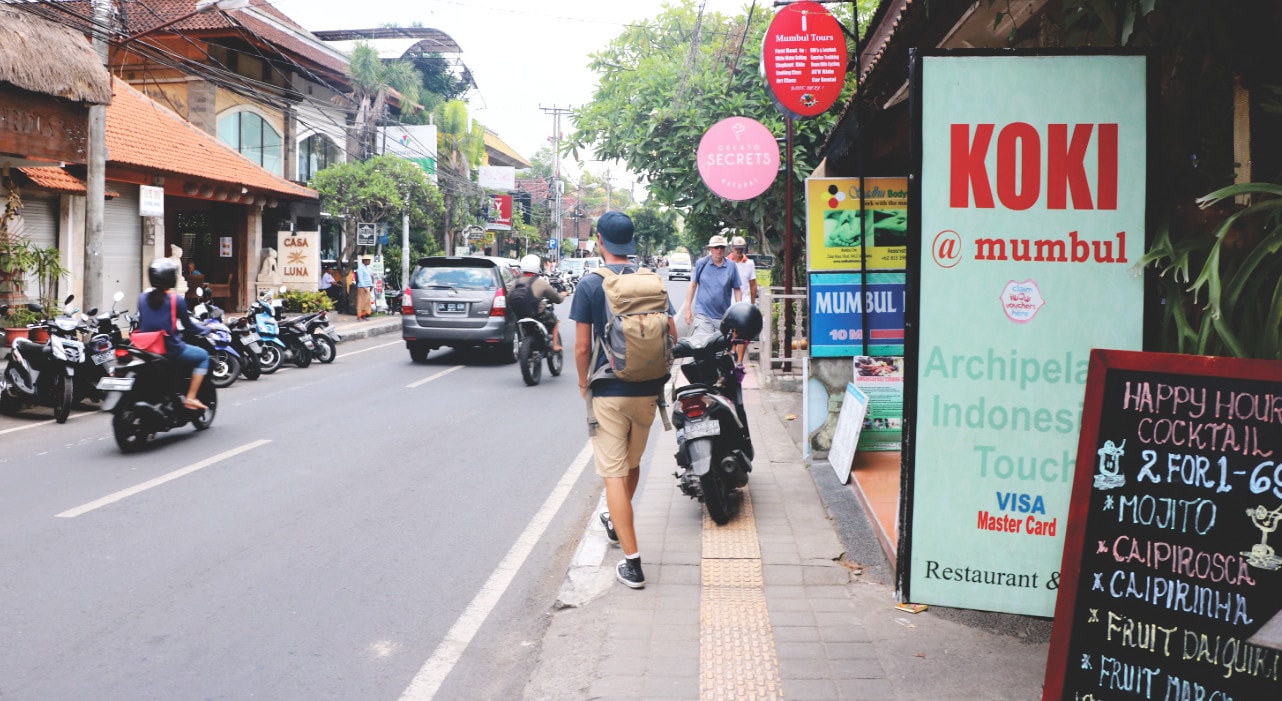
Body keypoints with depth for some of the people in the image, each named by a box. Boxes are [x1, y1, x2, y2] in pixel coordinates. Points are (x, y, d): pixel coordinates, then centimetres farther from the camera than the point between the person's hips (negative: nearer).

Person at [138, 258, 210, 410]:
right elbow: (188, 325, -1)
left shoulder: (142, 297, 5)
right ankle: (190, 398, 3)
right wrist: (205, 330, 16)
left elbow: (140, 323, 13)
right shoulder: (176, 300, -10)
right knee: (203, 356, 16)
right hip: (171, 350, -6)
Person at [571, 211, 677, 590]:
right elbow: (671, 336, 2)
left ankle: (632, 562, -5)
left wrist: (583, 383, 6)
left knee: (614, 473, -1)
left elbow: (582, 346, -11)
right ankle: (616, 522, 47)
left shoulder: (590, 284, -9)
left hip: (608, 392, -4)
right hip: (647, 390, 5)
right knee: (632, 463, 23)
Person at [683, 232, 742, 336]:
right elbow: (692, 286, 6)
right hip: (703, 315, -2)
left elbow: (737, 290, 6)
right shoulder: (701, 263, 0)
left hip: (723, 316, 2)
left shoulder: (731, 266, 2)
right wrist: (688, 309, 2)